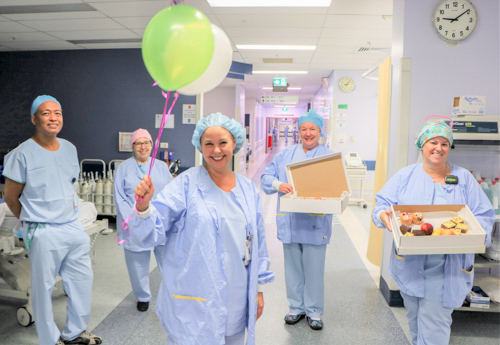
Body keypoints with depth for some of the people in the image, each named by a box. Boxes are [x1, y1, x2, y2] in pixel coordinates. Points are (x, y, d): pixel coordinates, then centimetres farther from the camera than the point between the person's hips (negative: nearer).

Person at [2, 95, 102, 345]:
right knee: (43, 287, 7)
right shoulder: (23, 154, -10)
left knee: (83, 279, 13)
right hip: (43, 233, -6)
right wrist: (34, 221, 6)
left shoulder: (69, 148, 6)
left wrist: (72, 204, 12)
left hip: (73, 227, 6)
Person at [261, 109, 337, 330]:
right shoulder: (285, 155, 11)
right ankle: (297, 307, 31)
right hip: (289, 222, 3)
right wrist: (278, 185, -15)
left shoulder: (330, 157, 2)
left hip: (315, 223, -2)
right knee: (293, 267, 13)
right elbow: (266, 177, 6)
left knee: (314, 269, 5)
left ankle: (314, 312, 24)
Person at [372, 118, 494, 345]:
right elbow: (382, 204, 0)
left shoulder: (464, 178, 6)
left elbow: (484, 215, 4)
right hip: (409, 264, 2)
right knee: (415, 321, 18)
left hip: (446, 268, -1)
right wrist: (384, 216, -24)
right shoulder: (405, 176, 6)